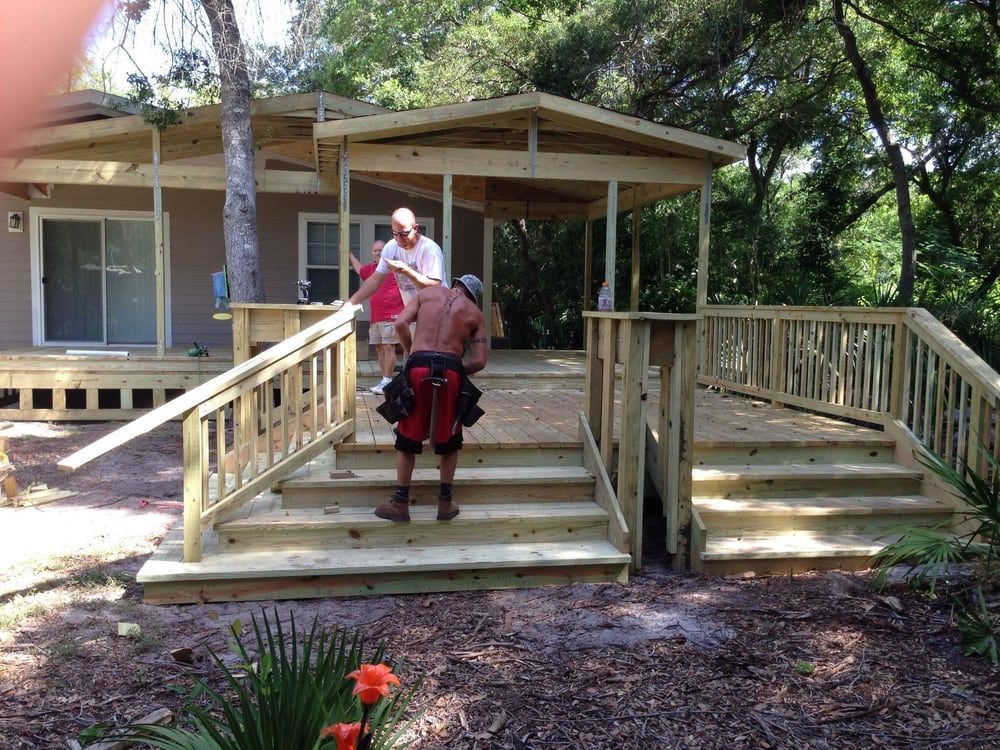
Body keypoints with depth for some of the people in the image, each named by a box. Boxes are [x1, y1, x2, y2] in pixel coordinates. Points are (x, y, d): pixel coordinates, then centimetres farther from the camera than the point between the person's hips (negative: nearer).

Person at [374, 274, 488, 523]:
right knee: (449, 440, 16)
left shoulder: (428, 292, 17)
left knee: (408, 437, 12)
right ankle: (445, 502, 22)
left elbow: (400, 324, 4)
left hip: (419, 367, 0)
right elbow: (479, 361, 7)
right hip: (450, 371, 0)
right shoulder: (475, 314, 15)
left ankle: (400, 503, 17)